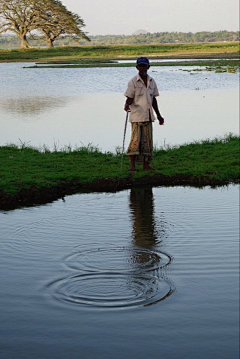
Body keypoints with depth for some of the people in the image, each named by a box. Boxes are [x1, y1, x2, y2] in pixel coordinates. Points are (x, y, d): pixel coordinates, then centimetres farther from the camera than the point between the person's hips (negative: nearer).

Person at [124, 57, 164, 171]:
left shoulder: (151, 81, 12)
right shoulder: (133, 82, -3)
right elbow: (129, 98, -5)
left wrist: (158, 115, 22)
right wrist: (127, 105, -29)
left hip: (148, 116, 5)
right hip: (136, 115, -5)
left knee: (147, 140, 5)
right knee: (135, 139, -9)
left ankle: (146, 165, 9)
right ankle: (132, 164, -3)